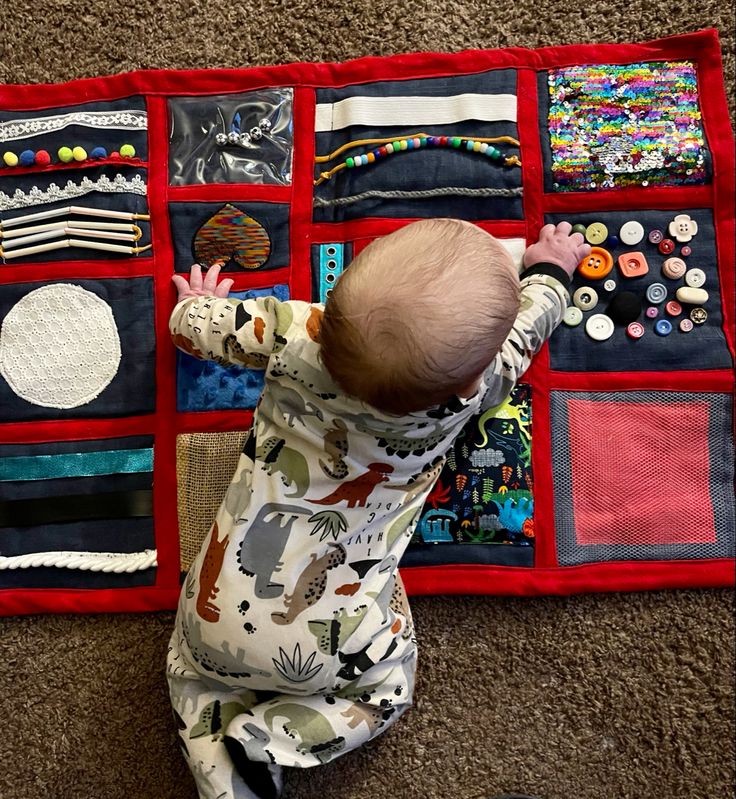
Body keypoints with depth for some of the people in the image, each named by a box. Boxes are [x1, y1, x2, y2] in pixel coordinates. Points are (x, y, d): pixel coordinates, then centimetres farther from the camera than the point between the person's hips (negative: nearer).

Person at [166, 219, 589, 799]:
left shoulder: (294, 332, -18)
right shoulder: (467, 389, -19)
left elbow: (191, 327, 1)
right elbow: (527, 324, 3)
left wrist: (198, 303, 24)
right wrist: (550, 269, 23)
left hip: (219, 616, 3)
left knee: (196, 665, 32)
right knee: (386, 691, 26)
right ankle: (268, 739, 6)